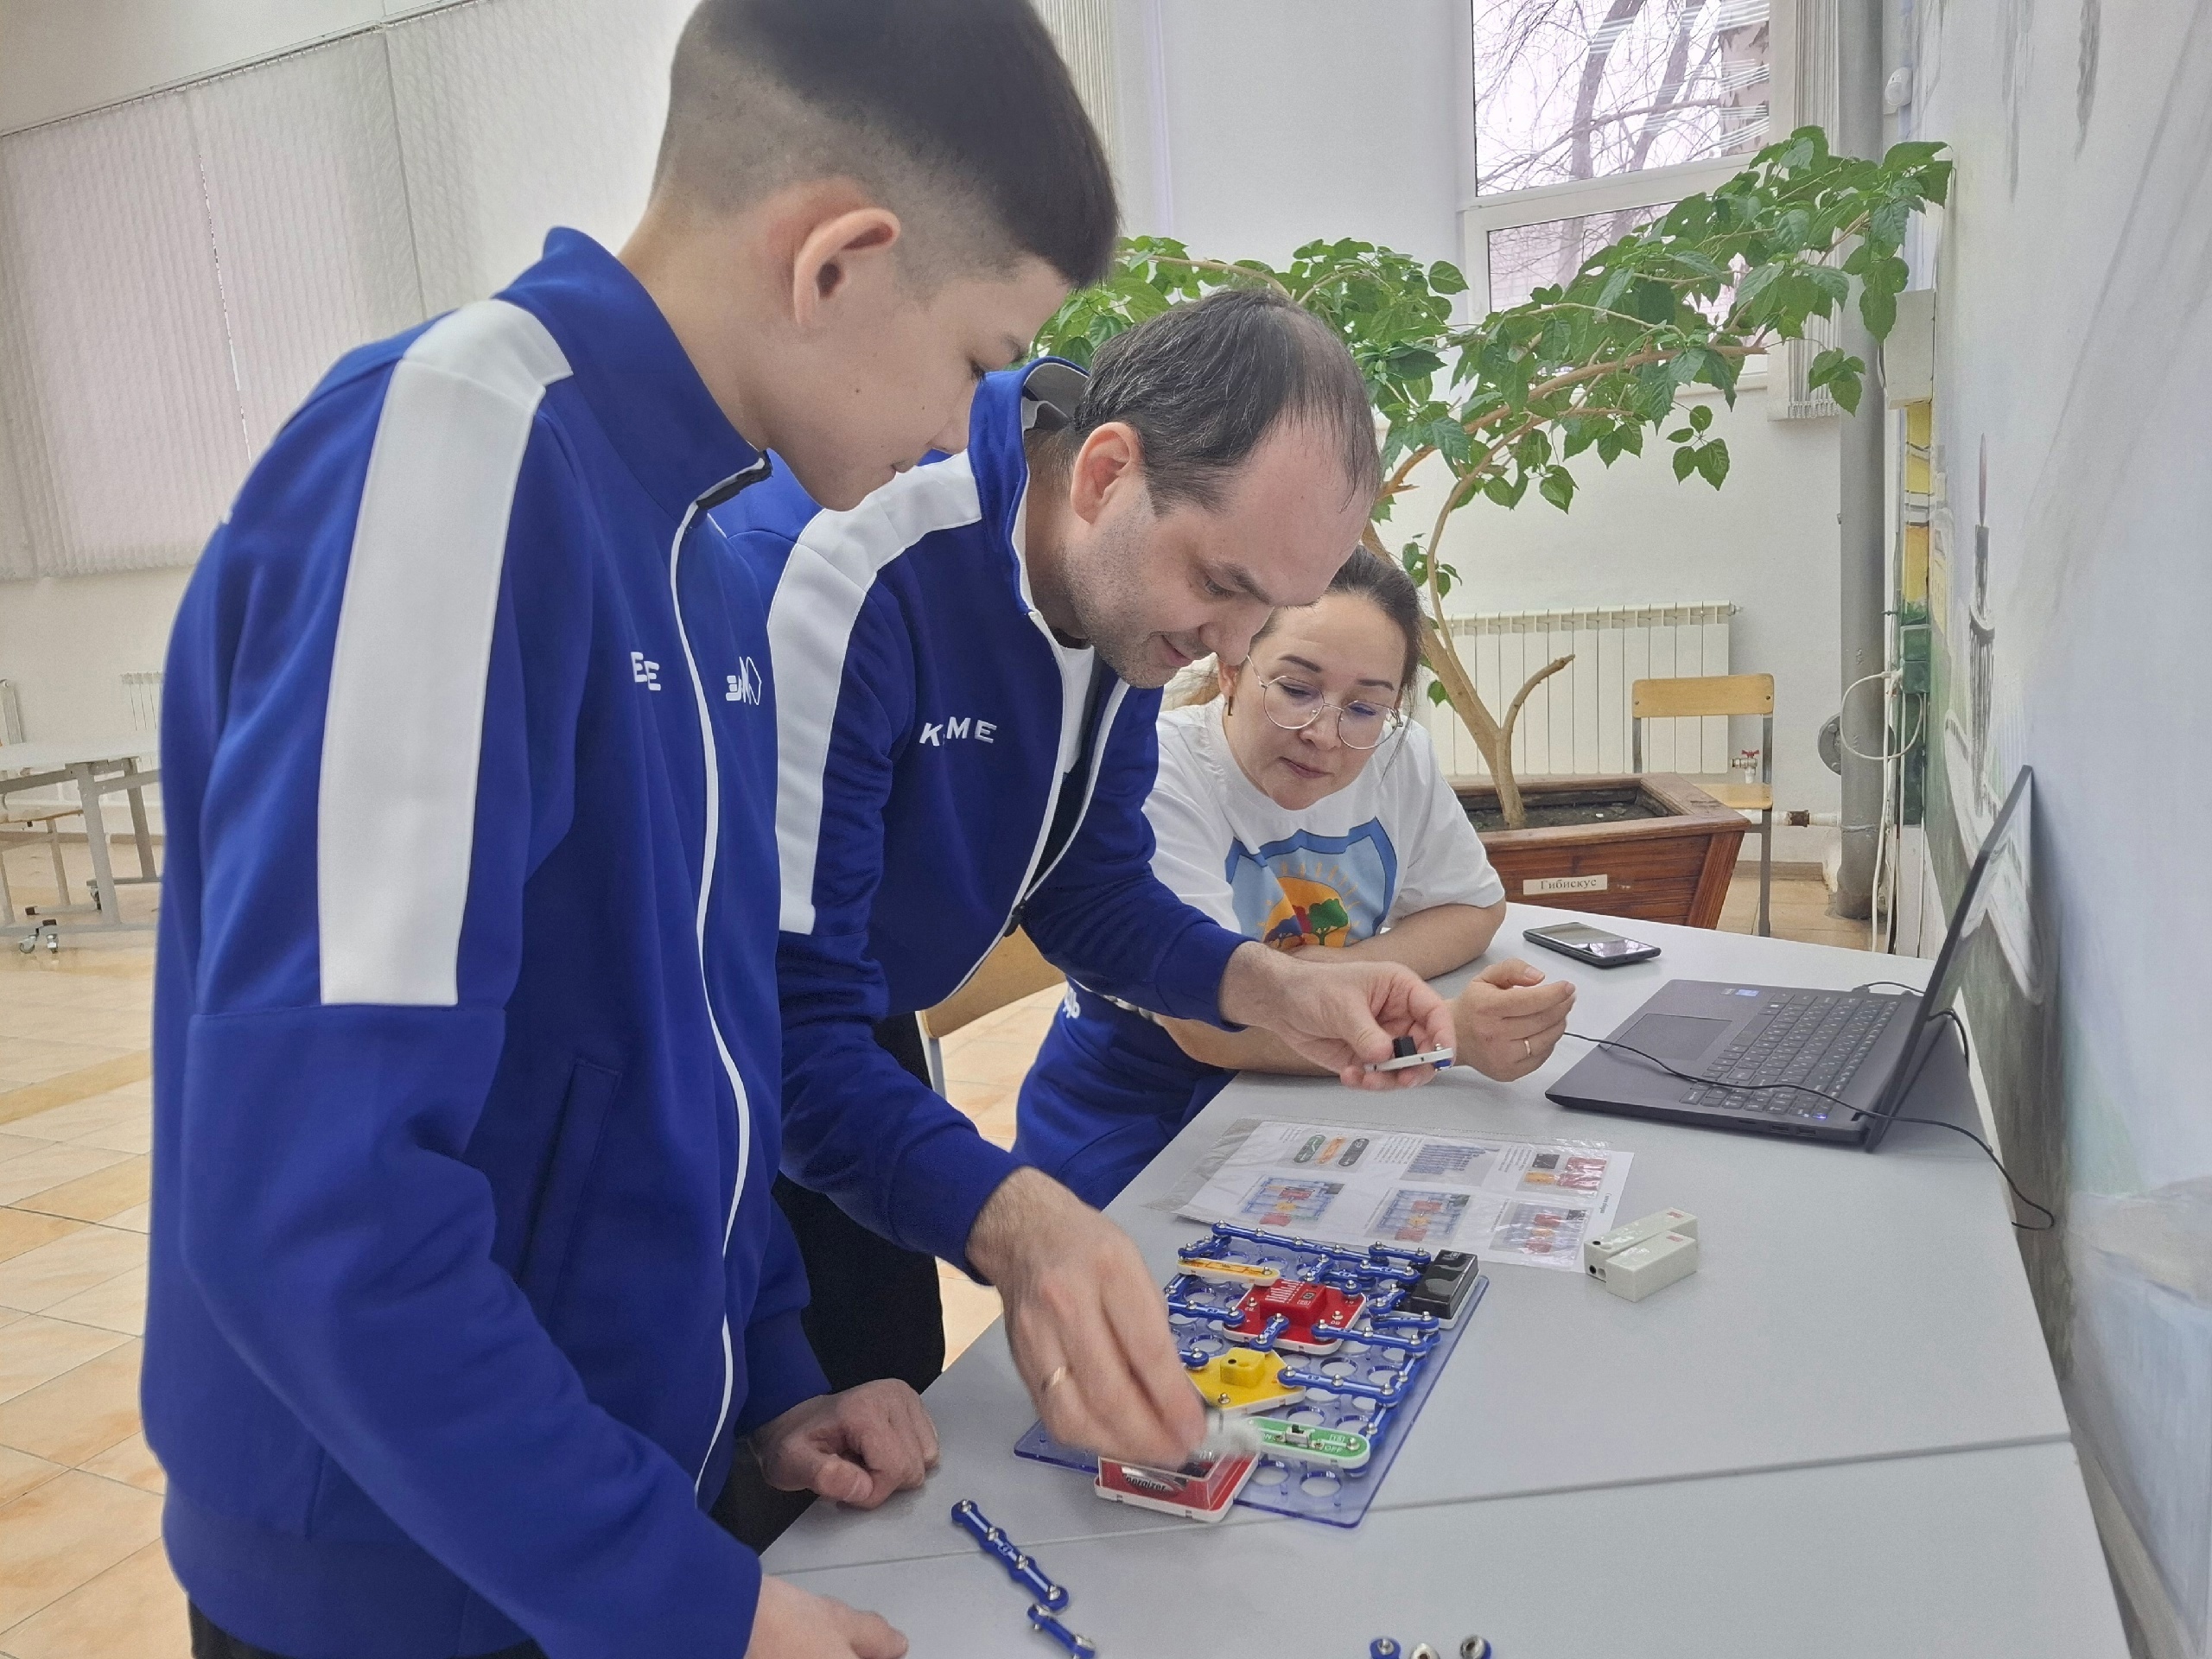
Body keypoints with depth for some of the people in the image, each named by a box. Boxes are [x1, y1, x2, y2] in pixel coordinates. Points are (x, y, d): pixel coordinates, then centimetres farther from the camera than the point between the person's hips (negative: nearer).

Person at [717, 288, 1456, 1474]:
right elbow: (781, 1011, -36)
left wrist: (1267, 987, -16)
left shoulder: (1129, 590, -9)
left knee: (895, 1420, 21)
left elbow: (1086, 889, 1)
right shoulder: (835, 563, -34)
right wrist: (1012, 1222, -49)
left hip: (860, 1036, 7)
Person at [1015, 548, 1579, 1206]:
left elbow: (1474, 908, 8)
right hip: (1123, 1123, -5)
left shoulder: (1399, 755, -6)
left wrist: (1341, 971, -13)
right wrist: (1449, 1030, -35)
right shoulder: (1153, 773, -23)